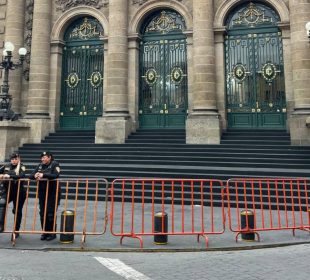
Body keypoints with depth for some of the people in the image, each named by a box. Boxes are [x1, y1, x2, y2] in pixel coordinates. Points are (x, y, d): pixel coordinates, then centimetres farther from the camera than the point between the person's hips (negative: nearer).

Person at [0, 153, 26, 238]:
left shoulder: (21, 167, -6)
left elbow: (22, 175, -24)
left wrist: (9, 176, -33)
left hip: (19, 192, -3)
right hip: (7, 191, 3)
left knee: (17, 211, 5)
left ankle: (16, 231, 19)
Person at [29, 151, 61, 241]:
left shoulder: (55, 164, -6)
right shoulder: (40, 165, 10)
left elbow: (56, 175, -22)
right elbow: (31, 176, 6)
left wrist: (43, 175, -27)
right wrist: (35, 175, -17)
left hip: (53, 192, -6)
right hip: (42, 192, 6)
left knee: (51, 213, -3)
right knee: (42, 213, 9)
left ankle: (52, 233, 10)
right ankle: (45, 232, 20)